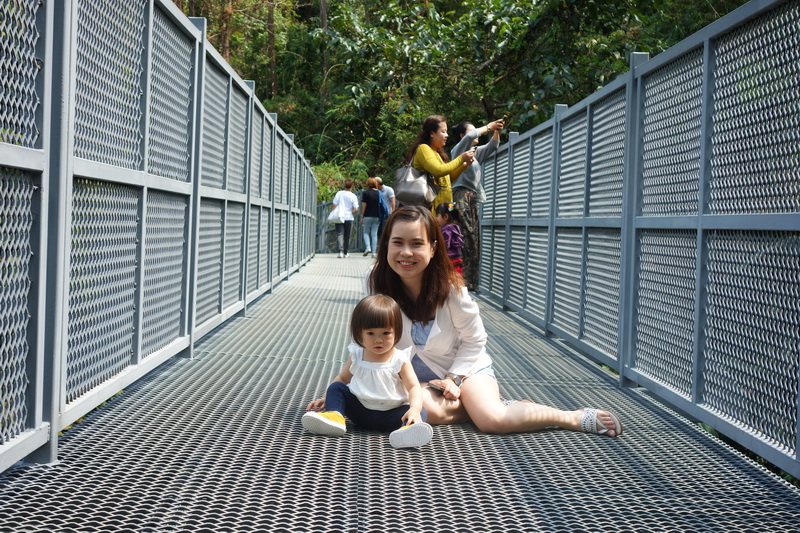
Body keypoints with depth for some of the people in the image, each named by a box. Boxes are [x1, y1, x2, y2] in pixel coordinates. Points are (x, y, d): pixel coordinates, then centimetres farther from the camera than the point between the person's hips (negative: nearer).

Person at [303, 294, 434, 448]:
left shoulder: (399, 360, -7)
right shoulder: (356, 356, 4)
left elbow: (414, 387, -13)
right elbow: (343, 378, 18)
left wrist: (415, 409, -33)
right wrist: (326, 398, 7)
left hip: (390, 415, -3)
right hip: (360, 411, 3)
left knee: (422, 413, -29)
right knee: (335, 387, -6)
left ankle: (407, 430, -61)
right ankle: (334, 416, -29)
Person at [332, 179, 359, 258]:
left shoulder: (339, 193, -1)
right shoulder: (353, 196, -5)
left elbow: (334, 205, -1)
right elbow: (356, 209, -9)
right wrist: (351, 213, 9)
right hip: (349, 218, 0)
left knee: (339, 235, -2)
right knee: (347, 236, 11)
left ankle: (340, 251, -18)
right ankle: (346, 253, 17)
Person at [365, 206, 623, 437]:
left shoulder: (449, 286, -21)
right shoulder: (375, 280, -18)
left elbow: (475, 339, -6)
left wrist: (455, 378, -15)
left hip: (465, 366, -2)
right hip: (415, 377, 2)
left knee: (493, 420, -28)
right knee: (427, 409, -35)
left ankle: (578, 418, -9)